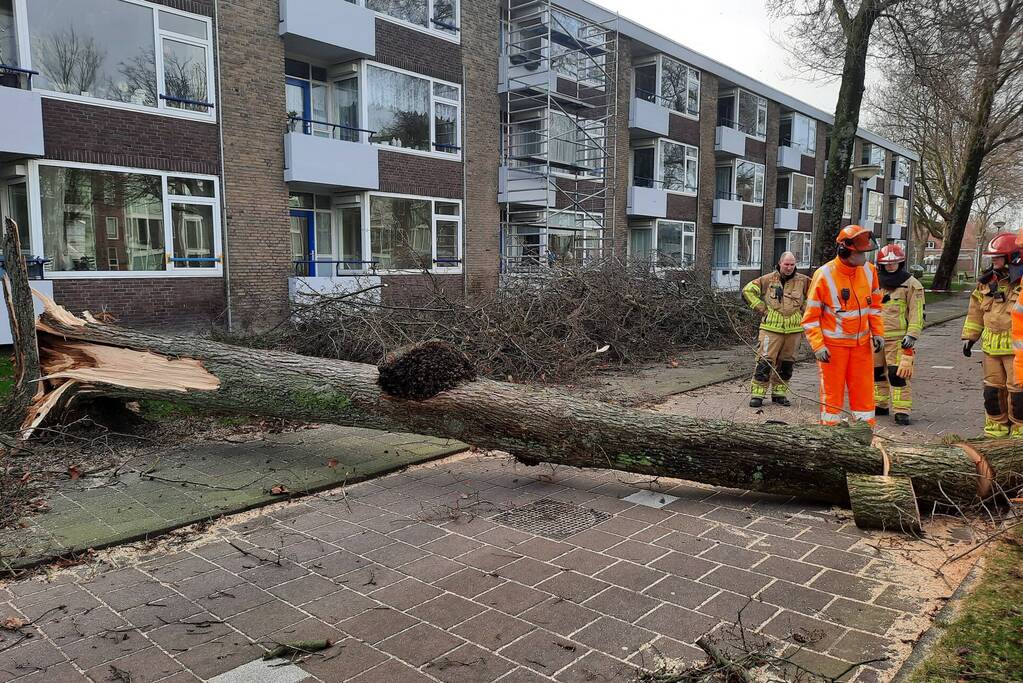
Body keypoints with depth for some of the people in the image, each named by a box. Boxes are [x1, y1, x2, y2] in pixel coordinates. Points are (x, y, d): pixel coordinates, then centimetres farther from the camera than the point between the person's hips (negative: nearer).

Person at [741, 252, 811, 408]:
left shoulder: (803, 281, 5)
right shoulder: (768, 279, -1)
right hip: (771, 328, -3)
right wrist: (762, 309, -2)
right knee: (765, 361, -8)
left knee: (786, 363, 10)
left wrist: (803, 309, 9)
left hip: (793, 329, 3)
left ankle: (779, 393, 22)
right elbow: (747, 291, 2)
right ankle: (757, 394, -3)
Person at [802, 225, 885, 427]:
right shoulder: (824, 275, -16)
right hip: (833, 345, -5)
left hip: (862, 343, 5)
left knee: (864, 391, 9)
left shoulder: (869, 270, 0)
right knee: (832, 393, 4)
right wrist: (818, 346, -18)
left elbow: (874, 304, 14)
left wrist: (878, 333, 6)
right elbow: (811, 317, -12)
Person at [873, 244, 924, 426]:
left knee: (898, 374, -10)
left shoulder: (911, 284, -3)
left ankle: (902, 411, -4)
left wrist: (912, 336, -15)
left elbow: (917, 313, -6)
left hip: (899, 339, -6)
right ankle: (880, 404, 26)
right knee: (876, 372, 13)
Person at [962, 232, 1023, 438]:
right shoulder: (987, 282, 9)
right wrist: (969, 337, 13)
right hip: (991, 346, 5)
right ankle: (996, 425, 24)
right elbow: (976, 311, 16)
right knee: (993, 388, 12)